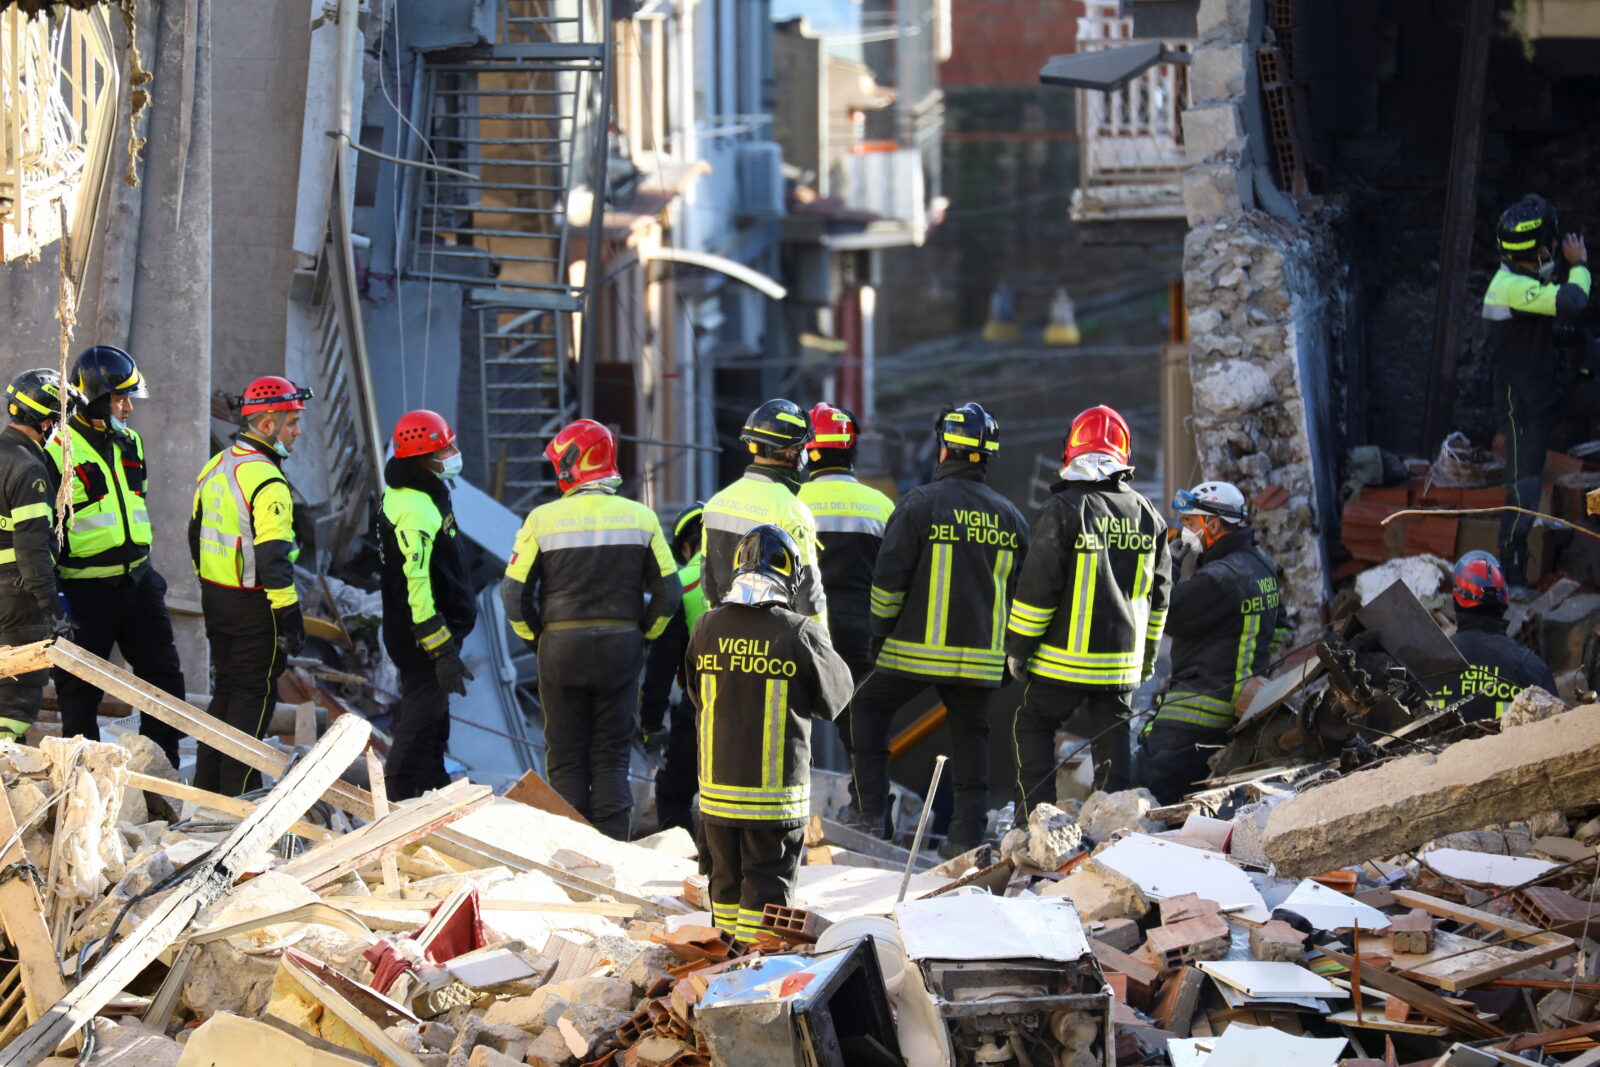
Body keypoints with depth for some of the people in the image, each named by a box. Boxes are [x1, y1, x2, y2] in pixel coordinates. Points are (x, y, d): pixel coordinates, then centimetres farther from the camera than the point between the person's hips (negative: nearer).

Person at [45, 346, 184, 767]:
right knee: (80, 691, 3)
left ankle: (161, 768, 17)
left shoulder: (129, 443, 10)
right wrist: (53, 594, -18)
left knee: (165, 676, 7)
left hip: (138, 582, 7)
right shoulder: (60, 451, -13)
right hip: (86, 589, -7)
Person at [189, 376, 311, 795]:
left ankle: (207, 787, 23)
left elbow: (197, 535, 18)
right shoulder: (266, 481, -20)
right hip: (253, 606, -8)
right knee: (254, 696, 0)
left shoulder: (215, 467, 9)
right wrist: (289, 617, -20)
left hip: (214, 598, 8)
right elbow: (272, 558, -24)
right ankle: (238, 797, 1)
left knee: (225, 690, 18)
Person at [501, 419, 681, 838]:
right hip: (622, 648, 2)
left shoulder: (543, 519, -6)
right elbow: (668, 591, 2)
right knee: (612, 757, 8)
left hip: (561, 647, -2)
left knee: (566, 757, 7)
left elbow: (514, 592, -4)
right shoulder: (640, 517, 1)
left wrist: (536, 639, 9)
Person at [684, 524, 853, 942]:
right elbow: (833, 698, 0)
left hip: (716, 792, 4)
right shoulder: (801, 633, -14)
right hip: (777, 795, -4)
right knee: (767, 891, 2)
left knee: (727, 885, 16)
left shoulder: (707, 629, -2)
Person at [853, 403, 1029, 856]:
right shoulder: (1009, 516, 8)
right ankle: (968, 835, 9)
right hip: (981, 656, 4)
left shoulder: (921, 503, -8)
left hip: (918, 648, -4)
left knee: (870, 708, 13)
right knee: (970, 735, 11)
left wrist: (880, 632, 2)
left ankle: (873, 814, 6)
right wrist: (1006, 649, 22)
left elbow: (889, 579, -9)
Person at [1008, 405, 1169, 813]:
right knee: (1112, 737, 10)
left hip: (1064, 658, -5)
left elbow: (1038, 588, -12)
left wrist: (1018, 648, -3)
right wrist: (1148, 653, 24)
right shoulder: (1146, 515, 6)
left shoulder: (1063, 509, -12)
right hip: (1122, 660, 5)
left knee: (1034, 729, 7)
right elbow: (1158, 594, 14)